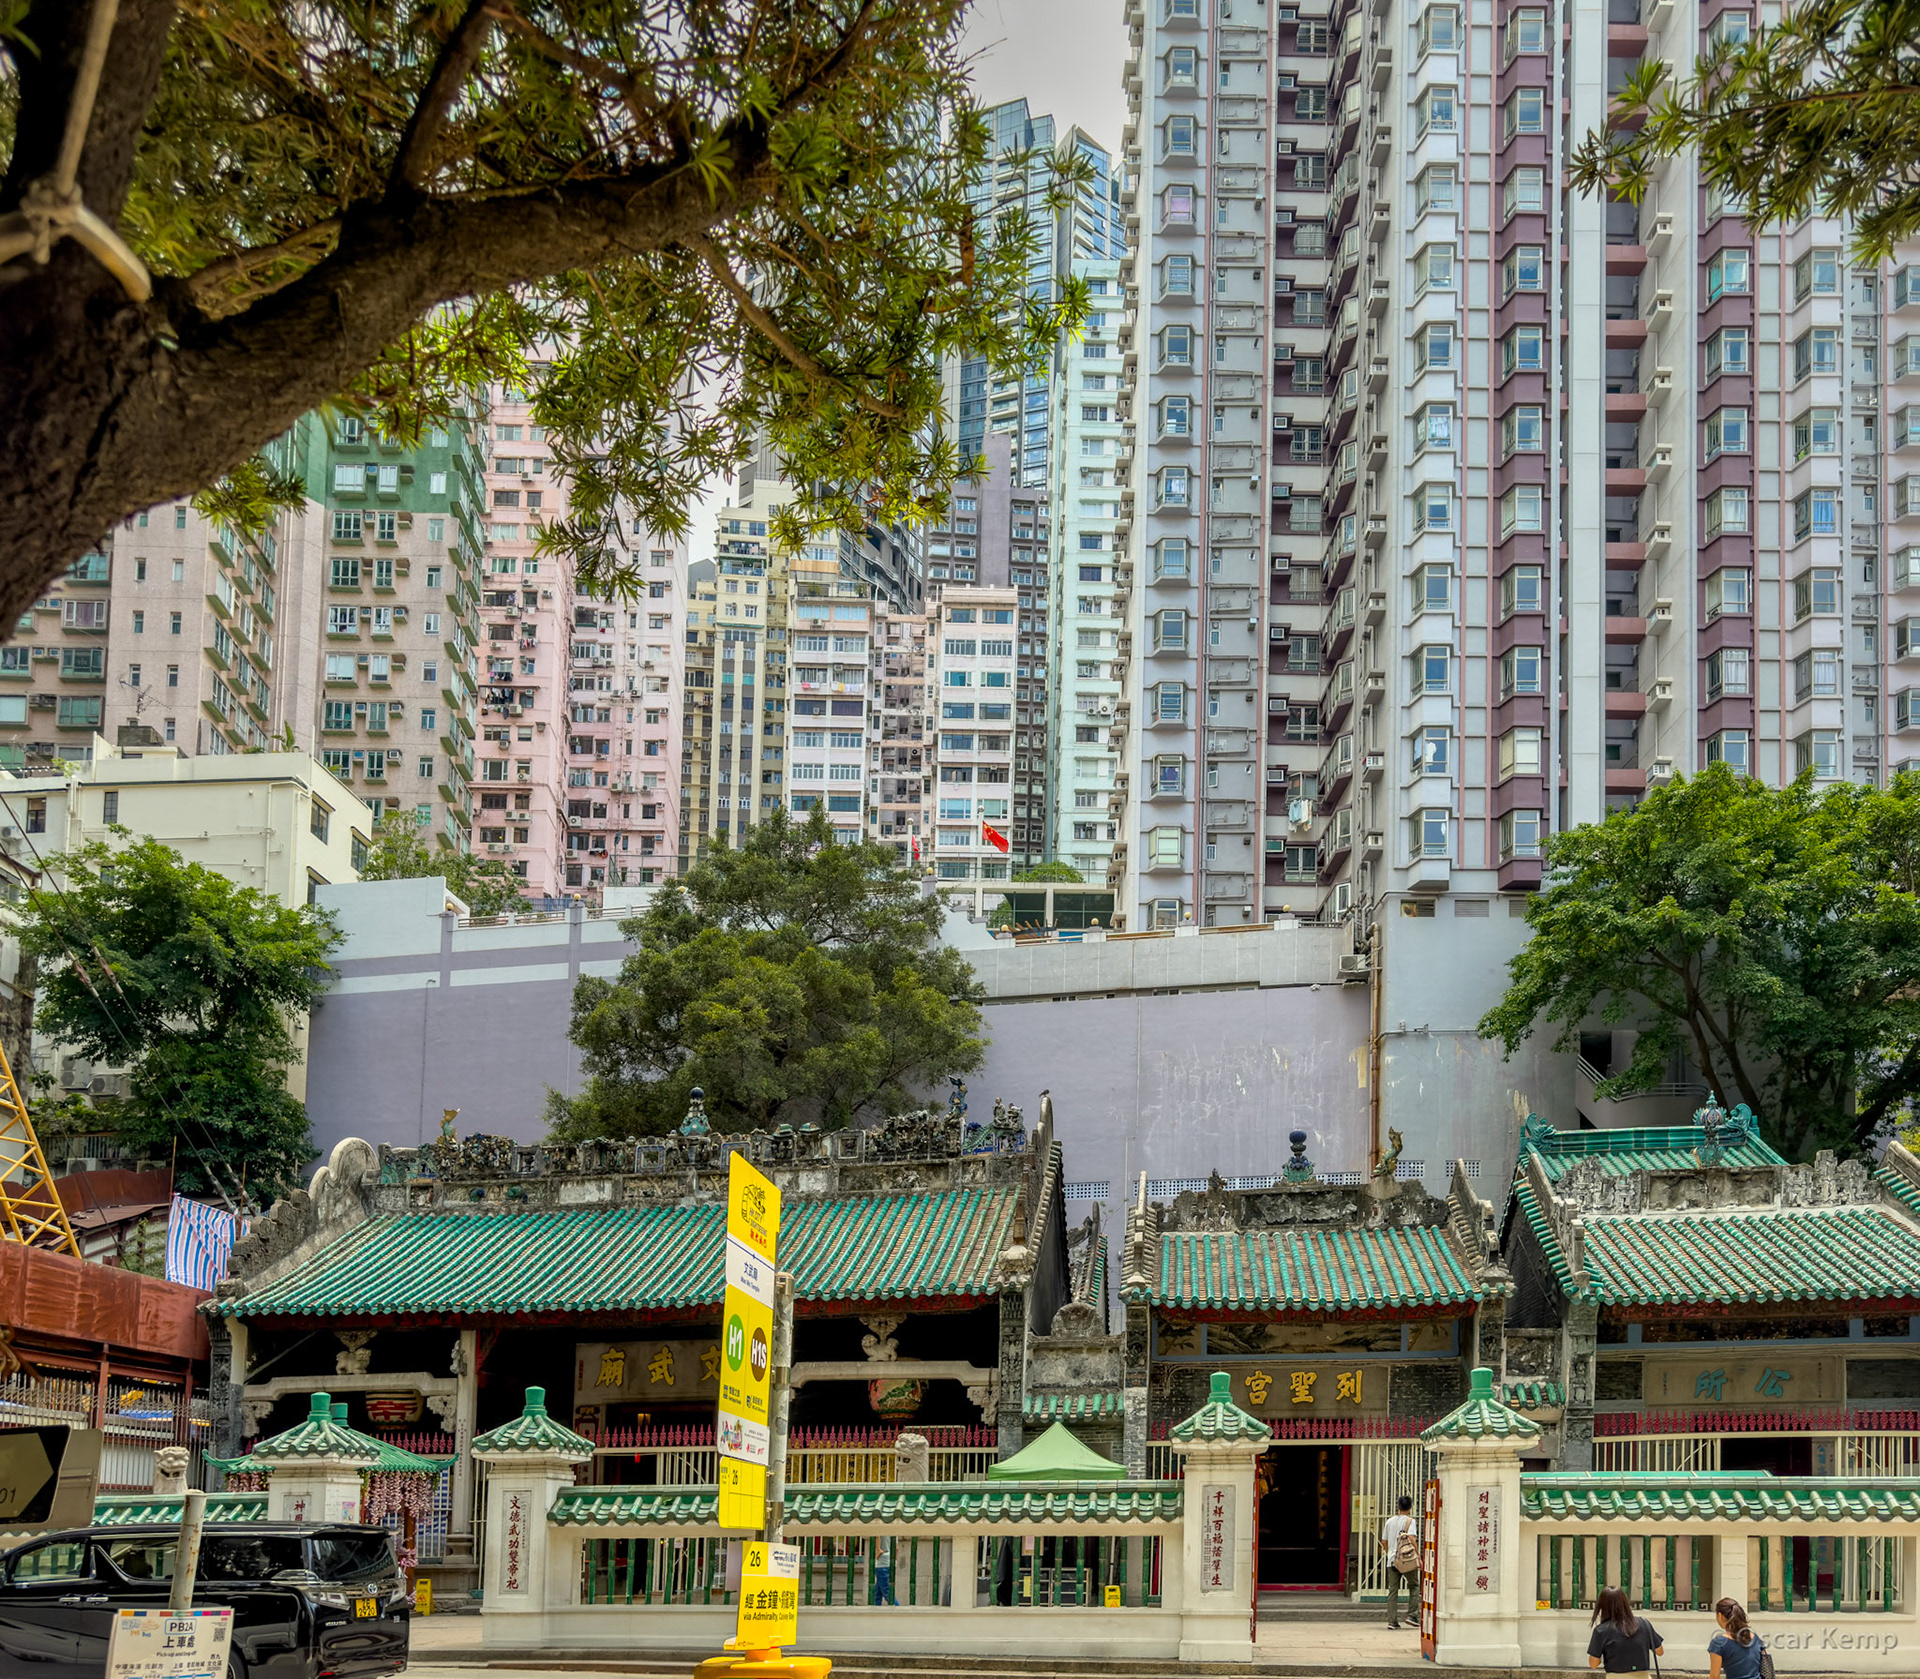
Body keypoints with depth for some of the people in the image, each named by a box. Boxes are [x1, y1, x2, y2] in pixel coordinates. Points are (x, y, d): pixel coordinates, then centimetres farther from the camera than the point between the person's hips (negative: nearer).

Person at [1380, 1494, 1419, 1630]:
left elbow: (1384, 1541, 16)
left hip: (1392, 1561, 4)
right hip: (1408, 1561, -4)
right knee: (1414, 1587, 13)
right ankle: (1412, 1615, 5)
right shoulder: (1410, 1521, -3)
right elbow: (1412, 1539, -15)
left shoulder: (1389, 1521, 12)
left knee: (1392, 1590, 5)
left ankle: (1392, 1621, 1)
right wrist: (1418, 1557, -11)